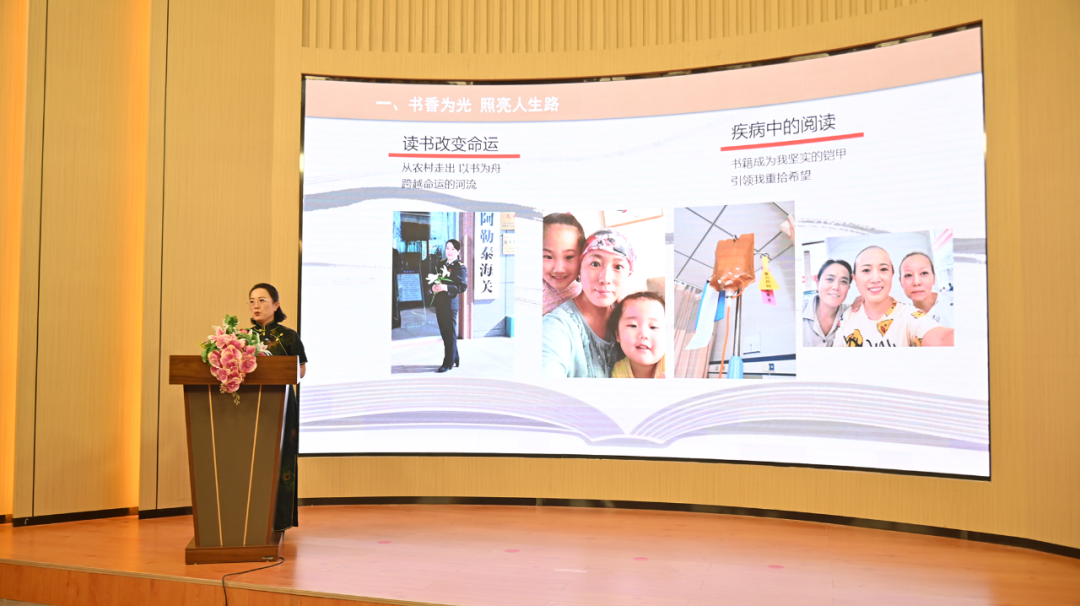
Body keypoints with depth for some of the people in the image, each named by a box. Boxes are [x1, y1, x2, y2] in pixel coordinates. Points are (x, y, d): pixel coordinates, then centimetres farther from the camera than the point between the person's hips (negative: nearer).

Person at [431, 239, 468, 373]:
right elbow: (434, 280, 17)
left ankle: (448, 363, 5)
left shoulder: (460, 267, -7)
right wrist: (433, 287, -6)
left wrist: (446, 288, -26)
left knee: (450, 334, -1)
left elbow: (463, 286, -16)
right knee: (444, 333, 13)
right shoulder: (442, 264, 14)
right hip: (439, 303, 7)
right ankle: (454, 358, 26)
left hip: (450, 303, -7)